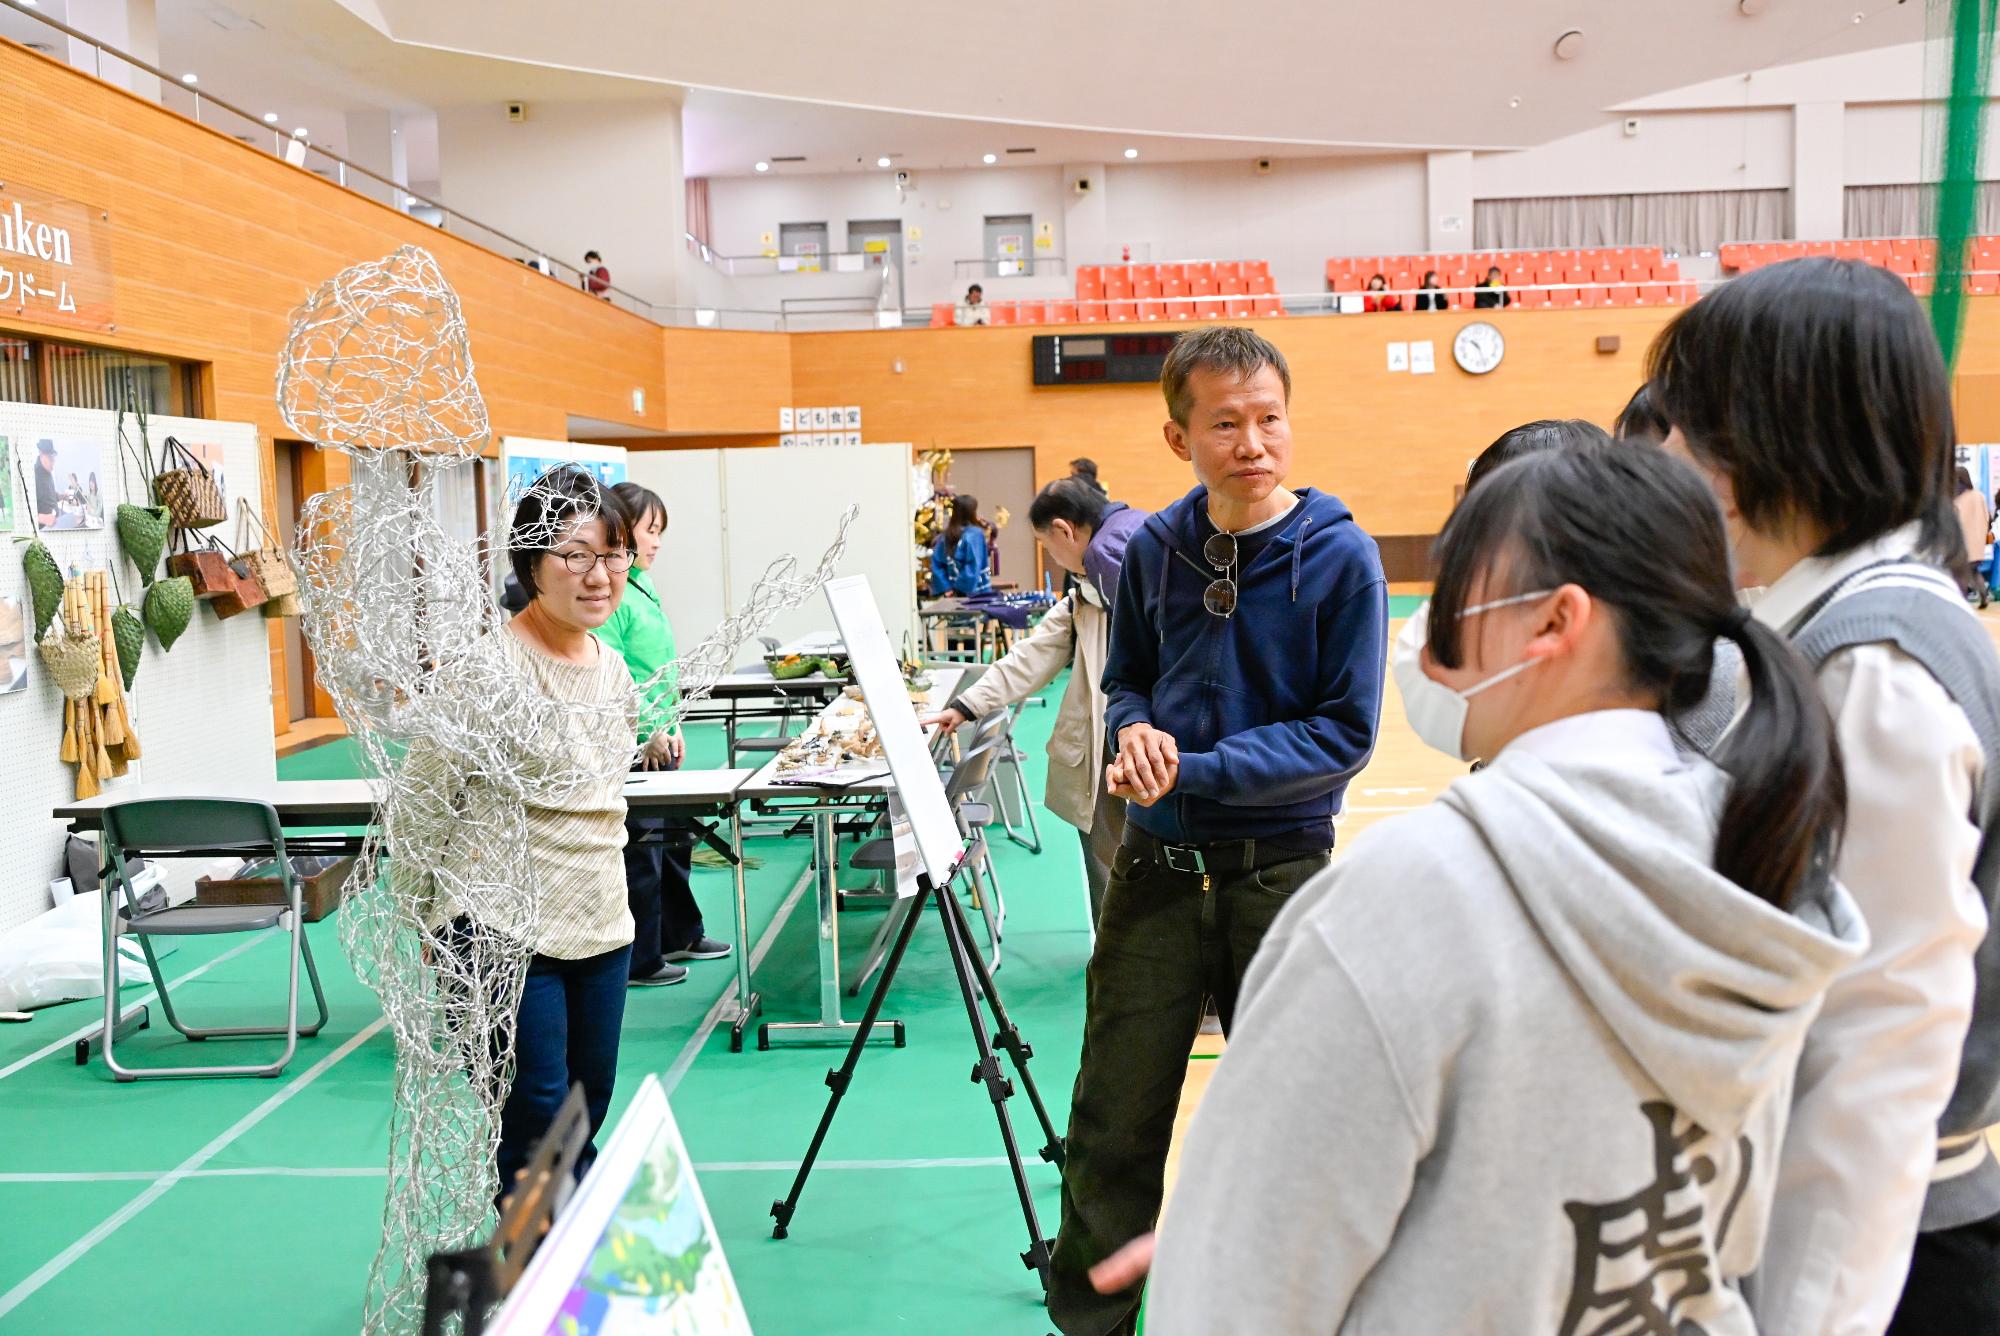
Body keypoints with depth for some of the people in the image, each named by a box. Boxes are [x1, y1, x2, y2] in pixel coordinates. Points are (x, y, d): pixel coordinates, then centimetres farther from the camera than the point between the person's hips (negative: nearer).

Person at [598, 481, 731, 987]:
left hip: (659, 740, 10)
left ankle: (680, 935, 35)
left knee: (676, 835, 20)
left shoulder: (642, 585, 12)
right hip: (633, 748, -10)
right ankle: (639, 961, 12)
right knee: (642, 848, 0)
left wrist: (672, 728, 16)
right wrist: (649, 734, -19)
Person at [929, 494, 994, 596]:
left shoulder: (945, 536, 3)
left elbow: (936, 564, 0)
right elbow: (975, 565, -19)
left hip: (957, 592, 5)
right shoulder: (975, 534, -12)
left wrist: (946, 587, 0)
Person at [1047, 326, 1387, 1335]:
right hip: (1156, 871, 3)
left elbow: (1345, 734, -12)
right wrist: (1135, 730, -10)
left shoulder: (1339, 556, -9)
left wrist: (1192, 770, -19)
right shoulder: (1152, 548, 1)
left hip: (1281, 873, -2)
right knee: (1112, 1129, 9)